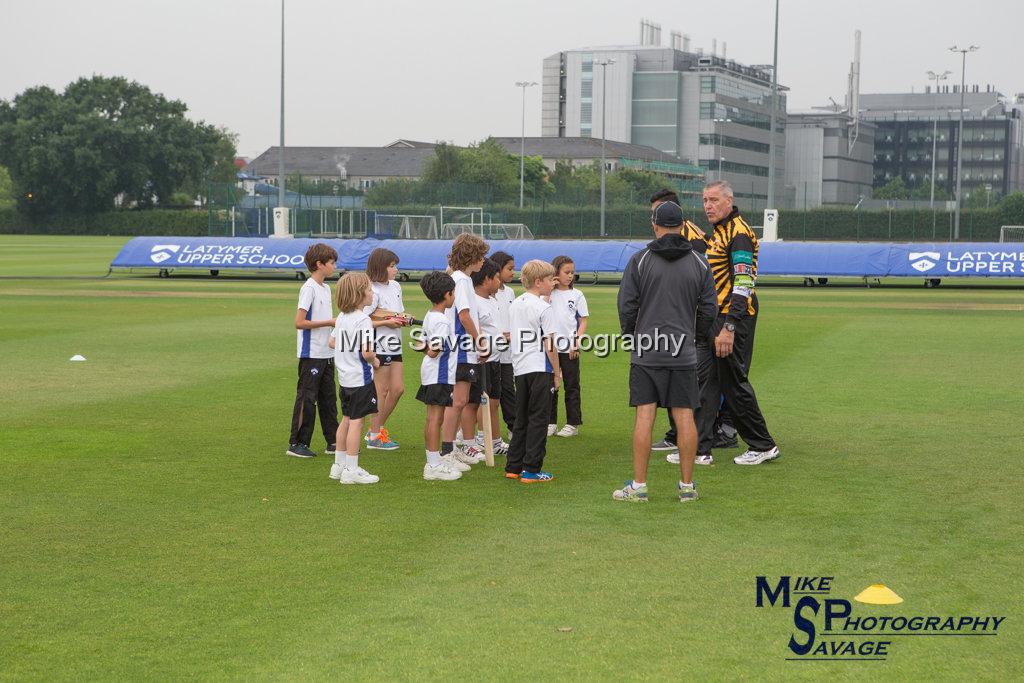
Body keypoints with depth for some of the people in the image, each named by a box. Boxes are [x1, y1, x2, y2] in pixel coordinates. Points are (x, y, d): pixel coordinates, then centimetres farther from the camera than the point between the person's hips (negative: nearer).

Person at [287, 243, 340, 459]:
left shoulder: (326, 288, 13)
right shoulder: (309, 289, -14)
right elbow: (300, 322, -19)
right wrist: (329, 322, -18)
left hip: (326, 354, 9)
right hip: (311, 354, -9)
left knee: (328, 399, 13)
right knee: (307, 399, -3)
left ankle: (333, 441, 19)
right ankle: (296, 443, 3)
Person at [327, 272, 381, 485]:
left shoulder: (341, 317, 7)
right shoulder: (363, 320, -20)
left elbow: (332, 342, 16)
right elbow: (366, 352, -25)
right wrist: (375, 361, -6)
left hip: (345, 378, 9)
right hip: (361, 378, -9)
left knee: (346, 419, 18)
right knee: (356, 421, -3)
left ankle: (339, 465, 27)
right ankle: (351, 470, 0)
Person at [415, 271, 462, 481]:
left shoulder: (429, 317, 10)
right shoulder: (441, 320, -19)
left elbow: (422, 345, 16)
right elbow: (433, 351, -25)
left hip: (430, 373, 10)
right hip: (439, 375, -10)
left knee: (431, 418, 14)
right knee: (436, 418, -7)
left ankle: (433, 460, 23)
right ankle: (434, 466, -5)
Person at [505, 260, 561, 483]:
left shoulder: (514, 305, 11)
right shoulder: (544, 308, -11)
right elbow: (549, 345, -13)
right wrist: (557, 373, -4)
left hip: (519, 369, 7)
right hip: (540, 369, -7)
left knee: (521, 419, 15)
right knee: (538, 419, -1)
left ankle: (513, 466, 17)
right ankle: (531, 470, -2)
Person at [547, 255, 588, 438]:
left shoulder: (577, 295, 3)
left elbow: (583, 321, 3)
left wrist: (577, 342, -8)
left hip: (569, 349, -1)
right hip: (550, 346, 1)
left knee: (572, 386, 3)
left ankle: (573, 424, 8)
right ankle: (550, 423, 15)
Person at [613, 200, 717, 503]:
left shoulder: (639, 260, -3)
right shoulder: (699, 263, 4)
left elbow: (627, 306, -3)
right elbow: (708, 308, 7)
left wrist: (631, 337, 13)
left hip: (646, 352, -2)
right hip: (684, 353, 2)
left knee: (644, 416, -1)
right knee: (684, 417, 4)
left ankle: (638, 486, 0)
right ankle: (687, 486, 8)